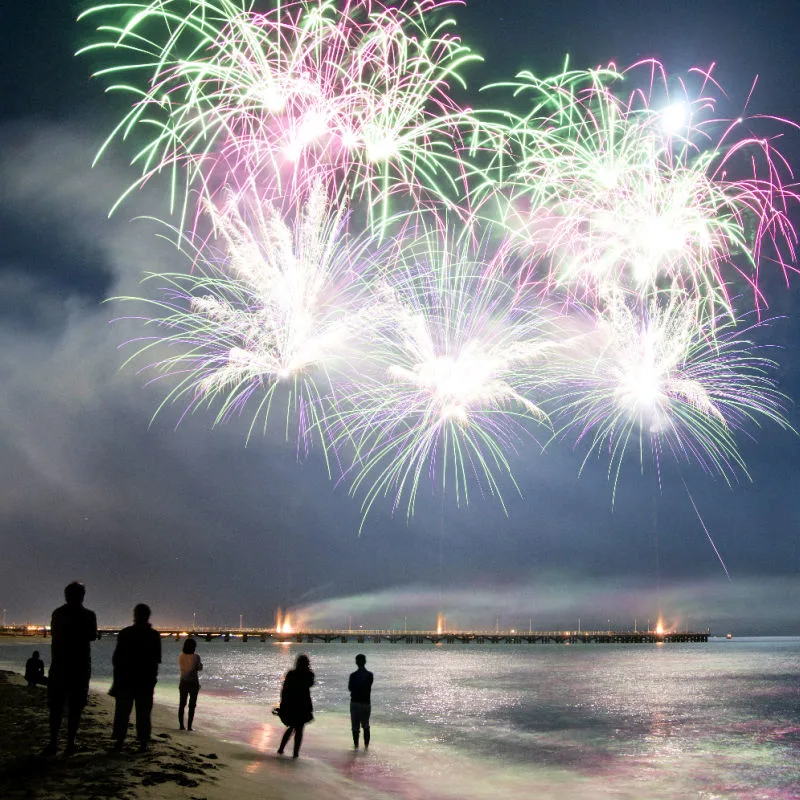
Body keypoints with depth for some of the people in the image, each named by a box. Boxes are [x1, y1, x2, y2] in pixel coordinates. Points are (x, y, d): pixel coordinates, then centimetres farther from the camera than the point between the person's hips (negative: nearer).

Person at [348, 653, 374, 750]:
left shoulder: (353, 675, -13)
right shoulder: (370, 675, -4)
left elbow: (350, 688, -4)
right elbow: (369, 688, 7)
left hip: (355, 702, -2)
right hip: (366, 702, 2)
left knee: (355, 725, 7)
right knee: (366, 725, 15)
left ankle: (356, 745, 7)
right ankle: (366, 745, 14)